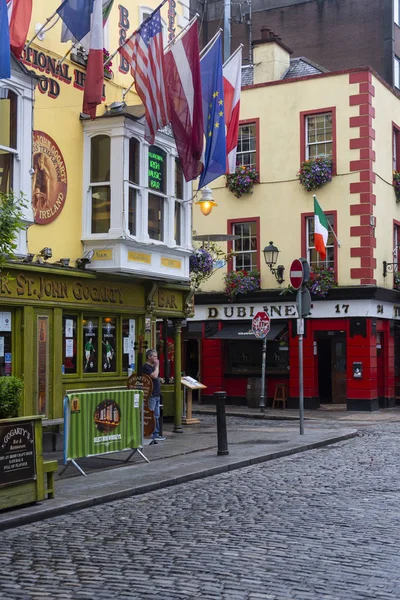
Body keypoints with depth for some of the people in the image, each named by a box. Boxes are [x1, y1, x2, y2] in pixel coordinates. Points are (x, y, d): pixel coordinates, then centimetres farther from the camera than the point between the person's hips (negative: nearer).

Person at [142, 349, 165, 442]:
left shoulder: (152, 366, 19)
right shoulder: (146, 366, -11)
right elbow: (154, 376, -23)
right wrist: (157, 366, -13)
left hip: (156, 395, 10)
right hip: (150, 395, -10)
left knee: (156, 416, 12)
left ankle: (156, 434, 17)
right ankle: (150, 435, -8)